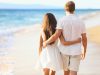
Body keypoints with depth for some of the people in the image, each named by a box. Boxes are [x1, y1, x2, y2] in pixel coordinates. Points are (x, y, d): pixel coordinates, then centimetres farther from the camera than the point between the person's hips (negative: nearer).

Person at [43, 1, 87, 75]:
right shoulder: (80, 21, -4)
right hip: (75, 52, 0)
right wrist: (84, 51, 16)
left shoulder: (62, 20, -12)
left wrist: (46, 42, -5)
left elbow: (56, 35, -22)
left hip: (64, 50, 1)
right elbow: (84, 38, 2)